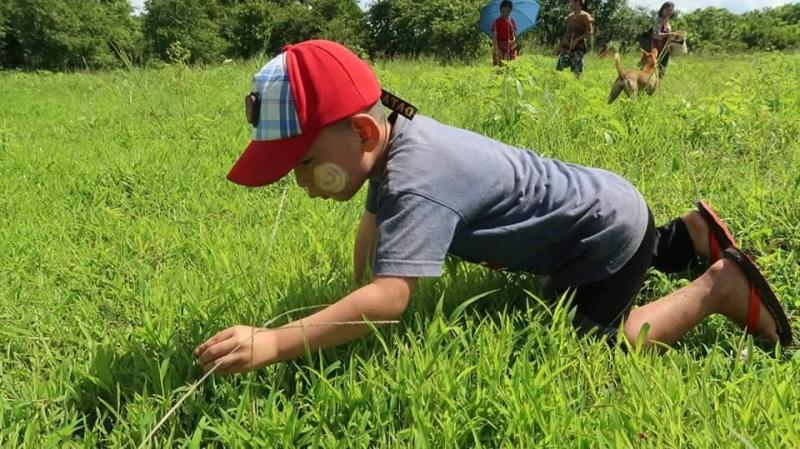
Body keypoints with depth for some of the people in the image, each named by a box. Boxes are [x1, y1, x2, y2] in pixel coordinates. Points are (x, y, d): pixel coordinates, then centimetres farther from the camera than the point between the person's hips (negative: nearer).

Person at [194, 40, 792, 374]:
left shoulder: (417, 182, -38)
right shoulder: (397, 142, -6)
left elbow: (390, 298, -48)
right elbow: (373, 224, 8)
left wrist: (274, 343, -52)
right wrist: (355, 297, 2)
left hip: (606, 231, -10)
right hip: (595, 206, 10)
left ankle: (717, 288, 0)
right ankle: (691, 233, 41)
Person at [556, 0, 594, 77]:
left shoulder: (584, 16, -5)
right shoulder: (570, 16, 17)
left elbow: (590, 31, -13)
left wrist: (577, 40, -21)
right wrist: (561, 45, 14)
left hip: (577, 47, -7)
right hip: (566, 46, 7)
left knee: (576, 71, -11)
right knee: (559, 68, 1)